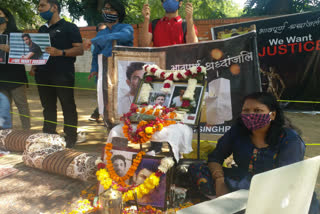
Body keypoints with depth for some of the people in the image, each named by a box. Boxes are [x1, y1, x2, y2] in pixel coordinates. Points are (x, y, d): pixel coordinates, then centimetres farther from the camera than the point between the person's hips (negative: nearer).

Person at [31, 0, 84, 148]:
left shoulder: (69, 27, 1)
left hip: (63, 74, -6)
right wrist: (34, 65, 11)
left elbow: (80, 49, -7)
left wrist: (60, 52, -21)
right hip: (43, 74, 7)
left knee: (68, 106, -2)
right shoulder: (42, 29, 21)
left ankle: (70, 138, 5)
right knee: (48, 107, 12)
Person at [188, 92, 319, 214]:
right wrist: (220, 182, -19)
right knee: (195, 170, -11)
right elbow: (215, 157, 1)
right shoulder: (238, 130, -2)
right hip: (241, 184, 3)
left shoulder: (290, 140, -14)